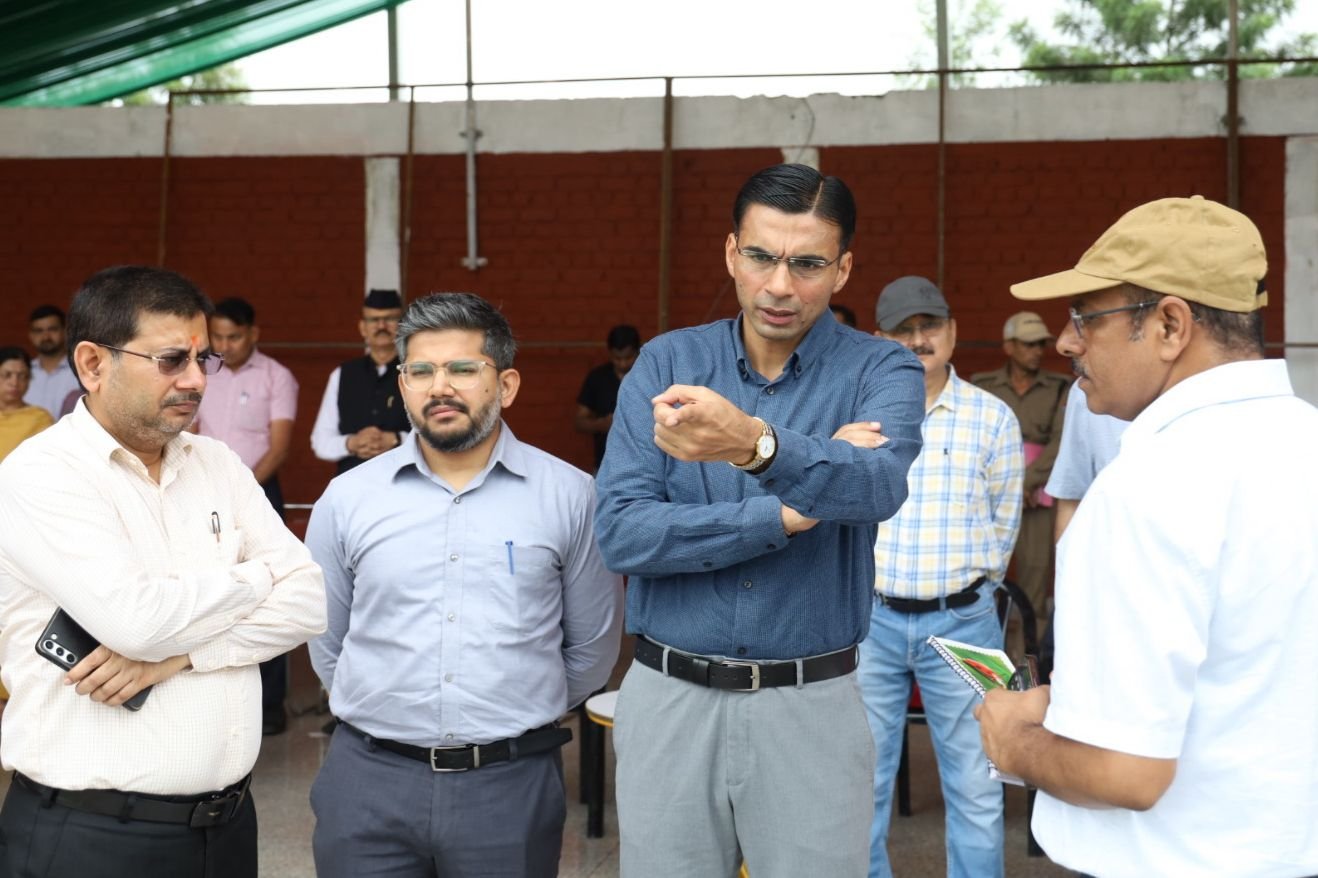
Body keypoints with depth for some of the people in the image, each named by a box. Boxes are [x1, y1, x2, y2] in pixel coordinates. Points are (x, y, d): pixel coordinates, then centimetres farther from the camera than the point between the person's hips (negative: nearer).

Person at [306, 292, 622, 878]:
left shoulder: (569, 495, -2)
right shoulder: (347, 498, 3)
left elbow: (592, 649, 7)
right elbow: (327, 645, 13)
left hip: (512, 784, -1)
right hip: (369, 782, 1)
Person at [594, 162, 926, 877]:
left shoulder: (881, 372, -4)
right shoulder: (666, 363, 0)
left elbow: (877, 487, -27)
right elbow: (620, 533, -11)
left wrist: (755, 443, -46)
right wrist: (786, 512, -17)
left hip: (812, 709, -1)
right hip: (669, 703, 1)